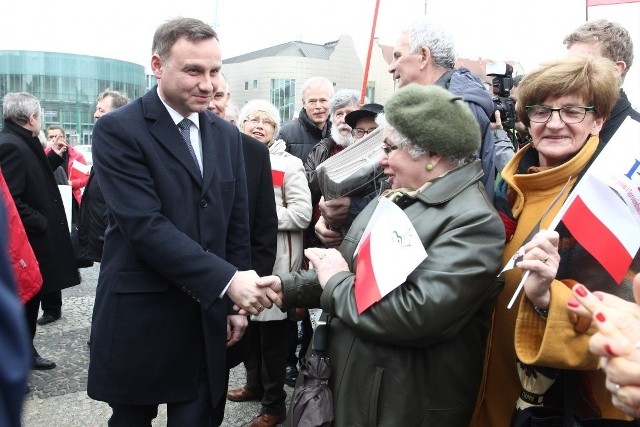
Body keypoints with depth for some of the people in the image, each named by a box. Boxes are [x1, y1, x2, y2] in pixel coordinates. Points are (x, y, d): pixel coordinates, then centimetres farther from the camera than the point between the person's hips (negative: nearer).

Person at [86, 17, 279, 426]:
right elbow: (144, 225, -21)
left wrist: (236, 302, 7)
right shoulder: (118, 130, -11)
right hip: (139, 319, -4)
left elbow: (237, 224, 10)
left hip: (208, 319, 5)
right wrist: (228, 281, -25)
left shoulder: (227, 135, 8)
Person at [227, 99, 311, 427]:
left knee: (271, 332, 3)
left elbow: (302, 214, -15)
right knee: (246, 325, 16)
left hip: (274, 260, -5)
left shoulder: (288, 164, -6)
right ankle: (255, 383, 37)